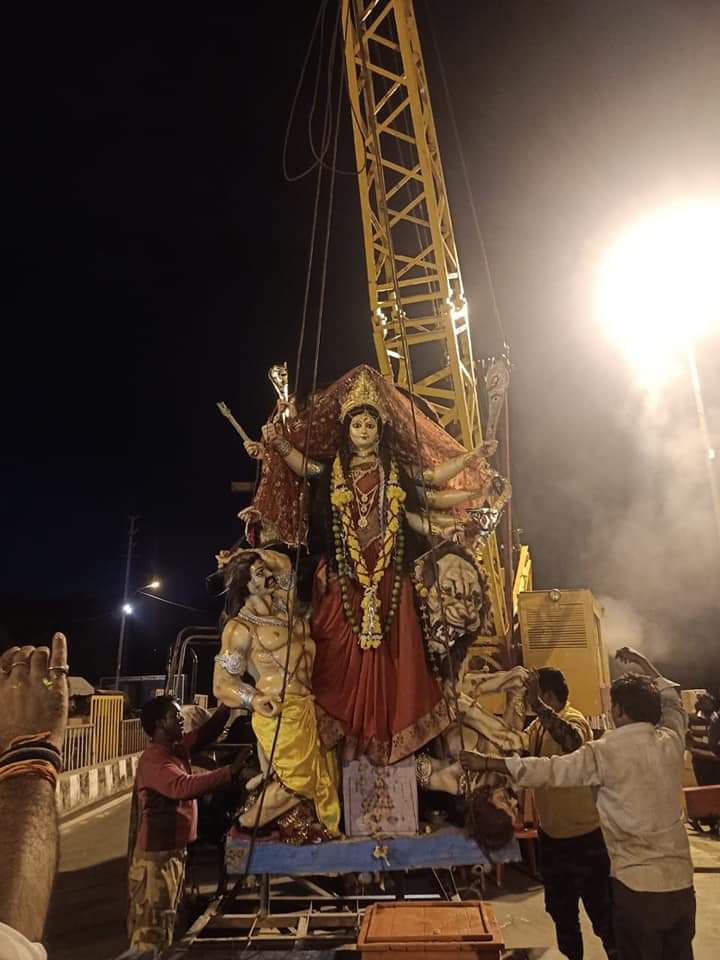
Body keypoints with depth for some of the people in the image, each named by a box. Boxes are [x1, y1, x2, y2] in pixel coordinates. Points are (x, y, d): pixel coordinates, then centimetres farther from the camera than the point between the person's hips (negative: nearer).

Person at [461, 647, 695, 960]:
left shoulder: (604, 752, -14)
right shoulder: (672, 741, -1)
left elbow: (548, 770, -13)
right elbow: (673, 701, 20)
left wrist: (486, 763, -7)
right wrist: (643, 663, 32)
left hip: (636, 883, -5)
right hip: (680, 880, 5)